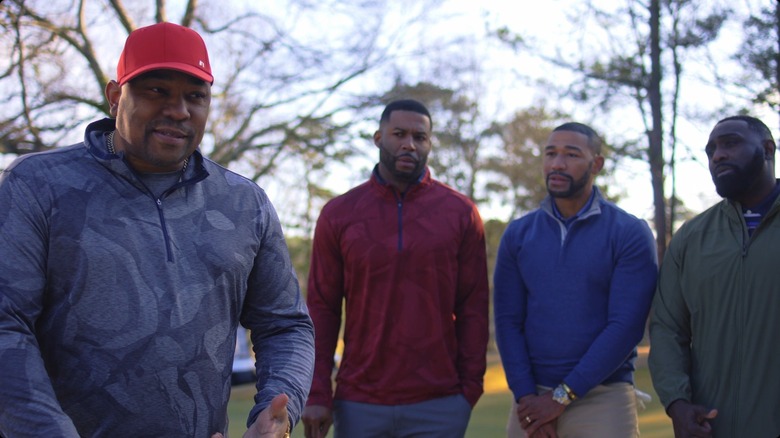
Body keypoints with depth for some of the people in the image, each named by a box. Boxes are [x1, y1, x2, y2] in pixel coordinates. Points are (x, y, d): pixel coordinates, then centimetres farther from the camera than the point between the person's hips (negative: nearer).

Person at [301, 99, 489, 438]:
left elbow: (473, 308, 3)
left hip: (440, 406, 0)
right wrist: (317, 394, -3)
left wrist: (471, 387, -3)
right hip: (358, 405, 1)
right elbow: (322, 308, 3)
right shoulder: (339, 214, 4)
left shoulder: (461, 213, 3)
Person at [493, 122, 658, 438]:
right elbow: (507, 320, 1)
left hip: (604, 399, -2)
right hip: (532, 401, 3)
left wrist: (561, 396, -13)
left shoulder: (630, 234, -3)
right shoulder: (517, 234, 7)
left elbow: (626, 325, -11)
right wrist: (526, 396, -11)